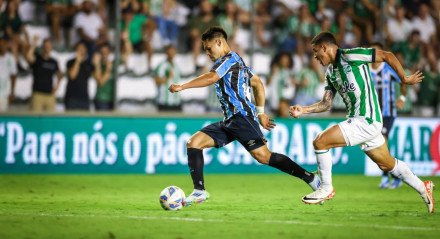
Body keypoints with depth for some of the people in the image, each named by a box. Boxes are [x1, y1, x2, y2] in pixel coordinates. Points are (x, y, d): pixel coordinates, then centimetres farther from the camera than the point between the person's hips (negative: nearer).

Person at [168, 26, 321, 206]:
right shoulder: (236, 61, 25)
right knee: (193, 143, 0)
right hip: (230, 120, 10)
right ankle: (199, 192, -5)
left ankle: (311, 179, -11)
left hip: (241, 116, -10)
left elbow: (211, 78, -23)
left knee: (263, 156, -17)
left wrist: (181, 86, -23)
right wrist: (260, 112, 27)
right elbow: (258, 84, 30)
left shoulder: (229, 59, -5)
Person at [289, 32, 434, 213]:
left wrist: (405, 79, -6)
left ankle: (326, 188, 1)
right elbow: (326, 103, 15)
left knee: (320, 142, -14)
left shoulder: (349, 56, -12)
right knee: (387, 164, 19)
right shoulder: (330, 72, 15)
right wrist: (303, 110, 0)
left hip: (366, 121, -10)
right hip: (358, 120, 10)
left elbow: (387, 55, -9)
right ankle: (423, 188, 33)